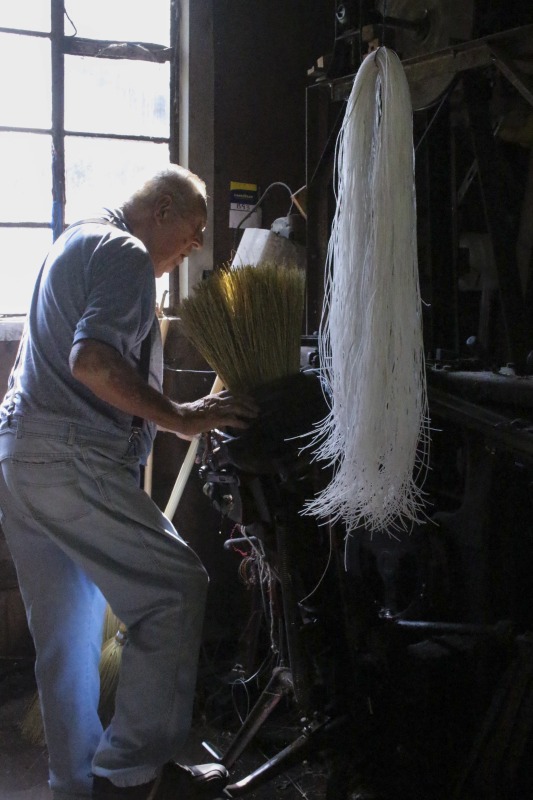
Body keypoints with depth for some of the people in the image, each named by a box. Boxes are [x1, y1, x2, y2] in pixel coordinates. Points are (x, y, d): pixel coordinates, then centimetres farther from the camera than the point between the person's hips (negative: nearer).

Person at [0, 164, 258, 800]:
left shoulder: (74, 241, 24)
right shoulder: (126, 254, -8)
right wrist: (181, 418, -19)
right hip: (73, 461, -10)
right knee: (175, 590, -8)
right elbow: (92, 361, -24)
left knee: (65, 640, 14)